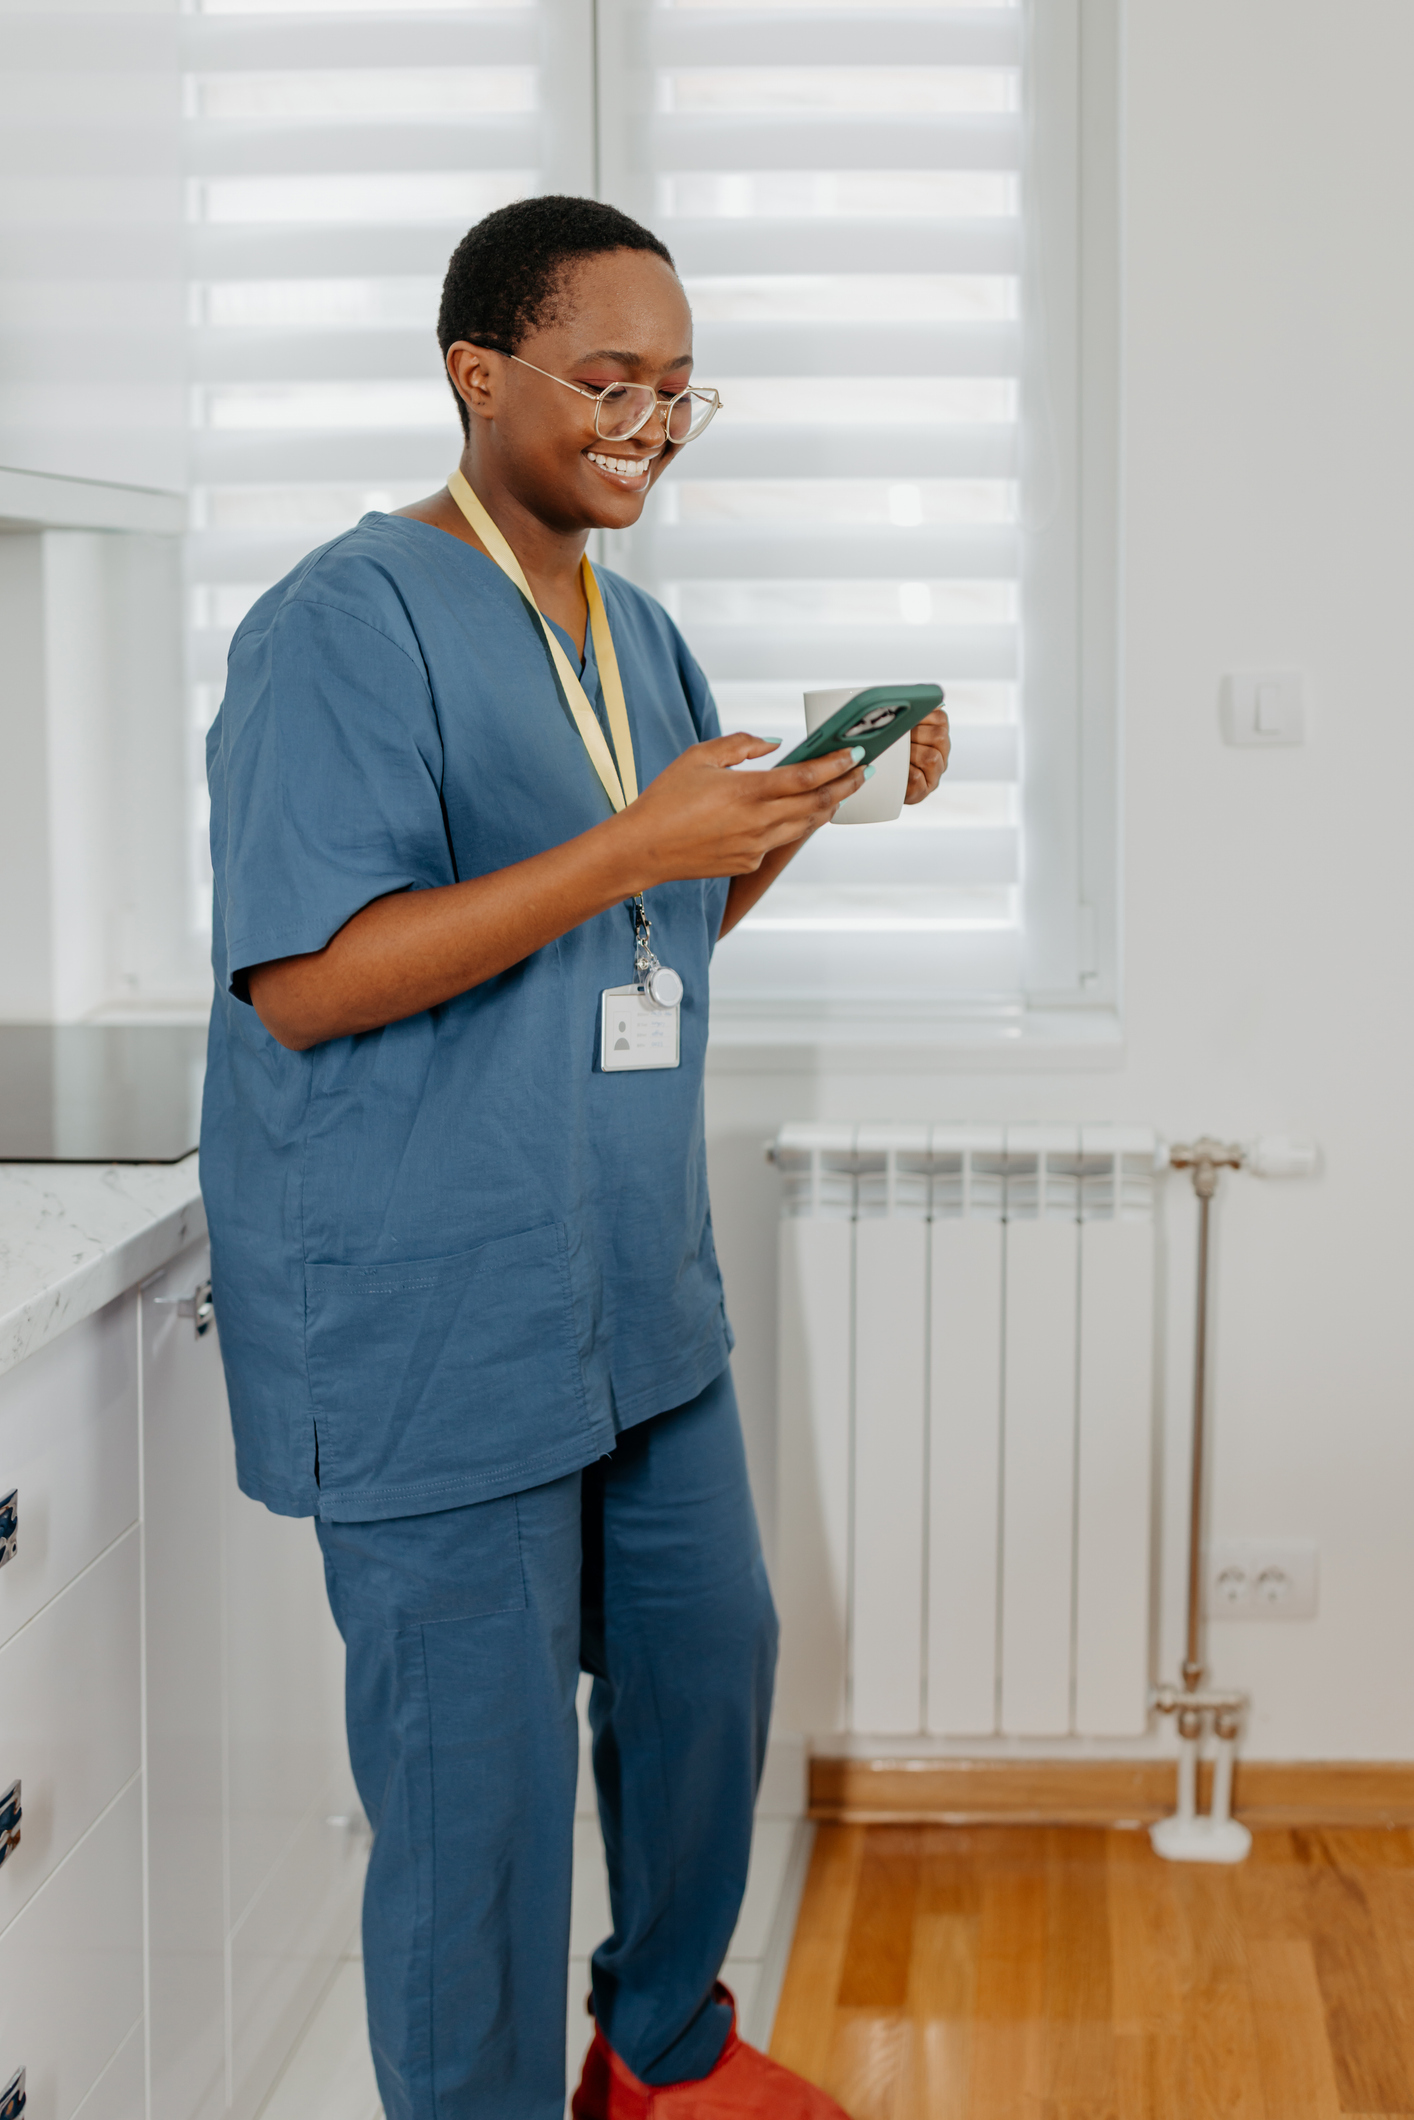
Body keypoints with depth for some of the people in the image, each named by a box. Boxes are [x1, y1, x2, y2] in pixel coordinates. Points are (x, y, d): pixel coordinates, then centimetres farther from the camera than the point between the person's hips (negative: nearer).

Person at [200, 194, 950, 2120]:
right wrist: (633, 846, -27)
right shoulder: (347, 624, -15)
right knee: (480, 1774, 1)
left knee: (710, 1661, 20)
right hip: (430, 1330, -9)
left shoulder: (636, 630, 12)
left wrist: (807, 806, 1)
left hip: (640, 1292, 9)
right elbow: (306, 980, -23)